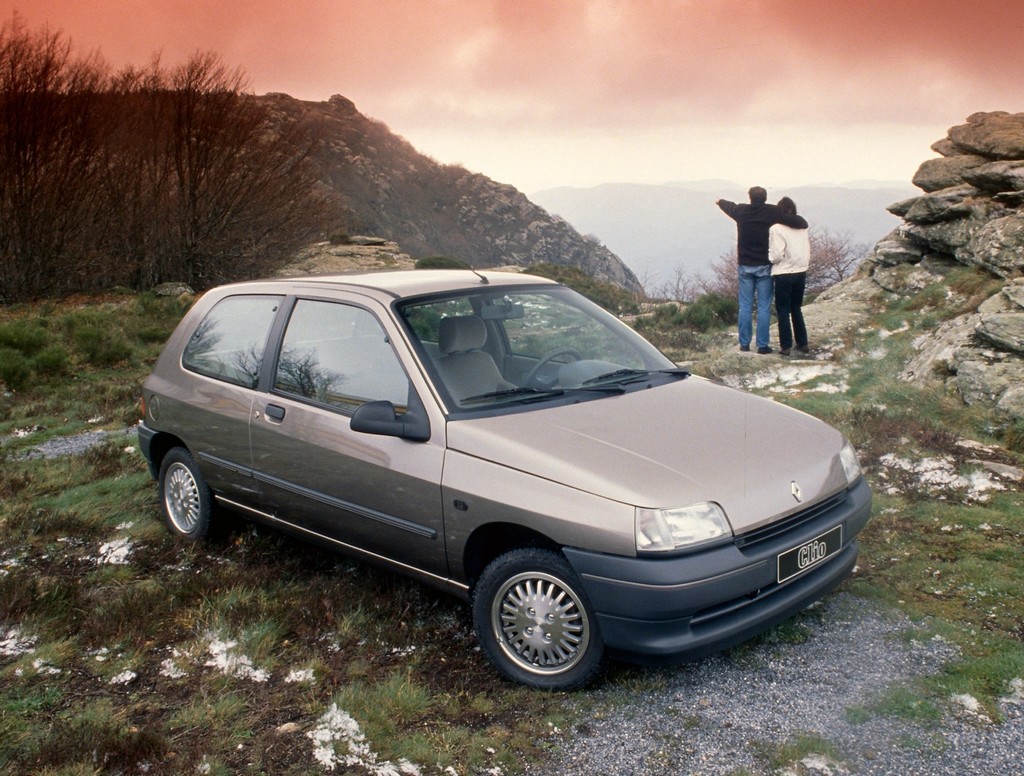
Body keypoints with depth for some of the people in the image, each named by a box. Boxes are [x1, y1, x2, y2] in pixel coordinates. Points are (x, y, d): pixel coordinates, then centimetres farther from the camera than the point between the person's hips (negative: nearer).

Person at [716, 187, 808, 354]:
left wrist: (720, 201, 45)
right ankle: (762, 345, 4)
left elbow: (729, 206, 23)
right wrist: (802, 222, 8)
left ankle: (744, 343, 12)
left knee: (745, 306, 8)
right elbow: (799, 222, -16)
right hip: (764, 266, -2)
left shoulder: (741, 211, -1)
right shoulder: (772, 212, -10)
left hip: (745, 266, 2)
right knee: (764, 307, 2)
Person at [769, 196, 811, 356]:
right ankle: (803, 343, 21)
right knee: (797, 309, 18)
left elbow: (776, 256, -16)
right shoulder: (802, 227, 3)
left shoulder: (776, 229, -14)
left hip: (784, 274, -5)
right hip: (801, 272, 5)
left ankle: (786, 346, 6)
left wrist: (767, 255, 3)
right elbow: (808, 252, 5)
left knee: (783, 311, 5)